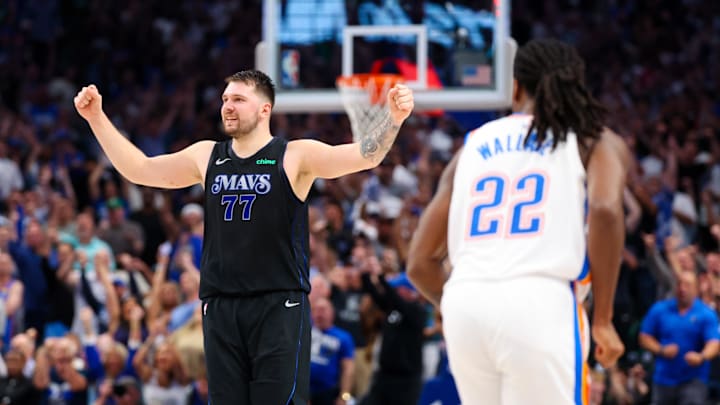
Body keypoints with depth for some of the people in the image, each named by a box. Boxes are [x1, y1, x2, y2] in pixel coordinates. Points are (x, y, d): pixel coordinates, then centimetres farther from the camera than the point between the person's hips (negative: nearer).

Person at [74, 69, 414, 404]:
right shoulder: (206, 156, 11)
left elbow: (364, 155, -14)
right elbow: (139, 169, 15)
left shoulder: (296, 156, -3)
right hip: (221, 307, 5)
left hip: (279, 306, -5)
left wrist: (393, 118, -33)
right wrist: (96, 117, 9)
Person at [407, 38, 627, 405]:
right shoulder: (595, 140, 16)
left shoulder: (473, 145, 25)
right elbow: (605, 209, -8)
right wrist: (603, 319, -2)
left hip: (464, 305, 4)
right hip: (540, 305, -4)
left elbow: (420, 263, 22)